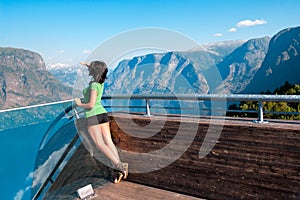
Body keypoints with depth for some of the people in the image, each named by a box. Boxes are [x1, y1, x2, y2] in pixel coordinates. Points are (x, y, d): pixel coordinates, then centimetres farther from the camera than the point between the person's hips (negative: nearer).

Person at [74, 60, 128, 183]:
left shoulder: (94, 85, -15)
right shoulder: (101, 82, 7)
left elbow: (91, 105, -22)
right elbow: (99, 69, 32)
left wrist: (79, 104, -5)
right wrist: (87, 64, 32)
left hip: (92, 116, -8)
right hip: (103, 113, 8)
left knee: (100, 144, -9)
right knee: (109, 142, 0)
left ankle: (118, 164, -20)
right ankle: (120, 169, -6)